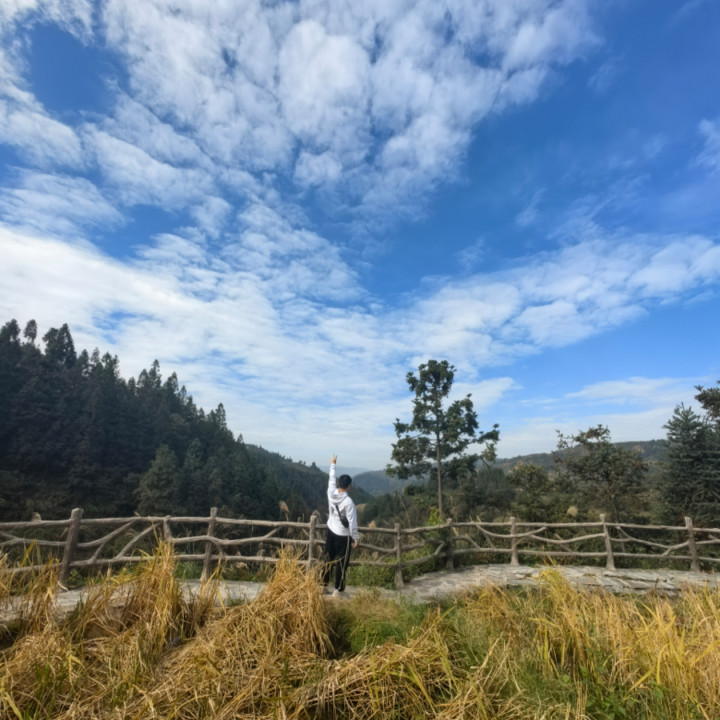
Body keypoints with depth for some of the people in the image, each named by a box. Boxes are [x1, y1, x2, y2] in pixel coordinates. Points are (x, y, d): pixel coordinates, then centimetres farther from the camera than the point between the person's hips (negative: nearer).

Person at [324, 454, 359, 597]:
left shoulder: (331, 493, -10)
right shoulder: (348, 502, -26)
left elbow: (331, 479, 10)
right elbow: (352, 522, -21)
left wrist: (332, 464, 23)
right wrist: (356, 538, -8)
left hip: (331, 532, 6)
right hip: (344, 535, -6)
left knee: (329, 559, 19)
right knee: (341, 563, 7)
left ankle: (324, 584, 31)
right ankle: (338, 590, 16)